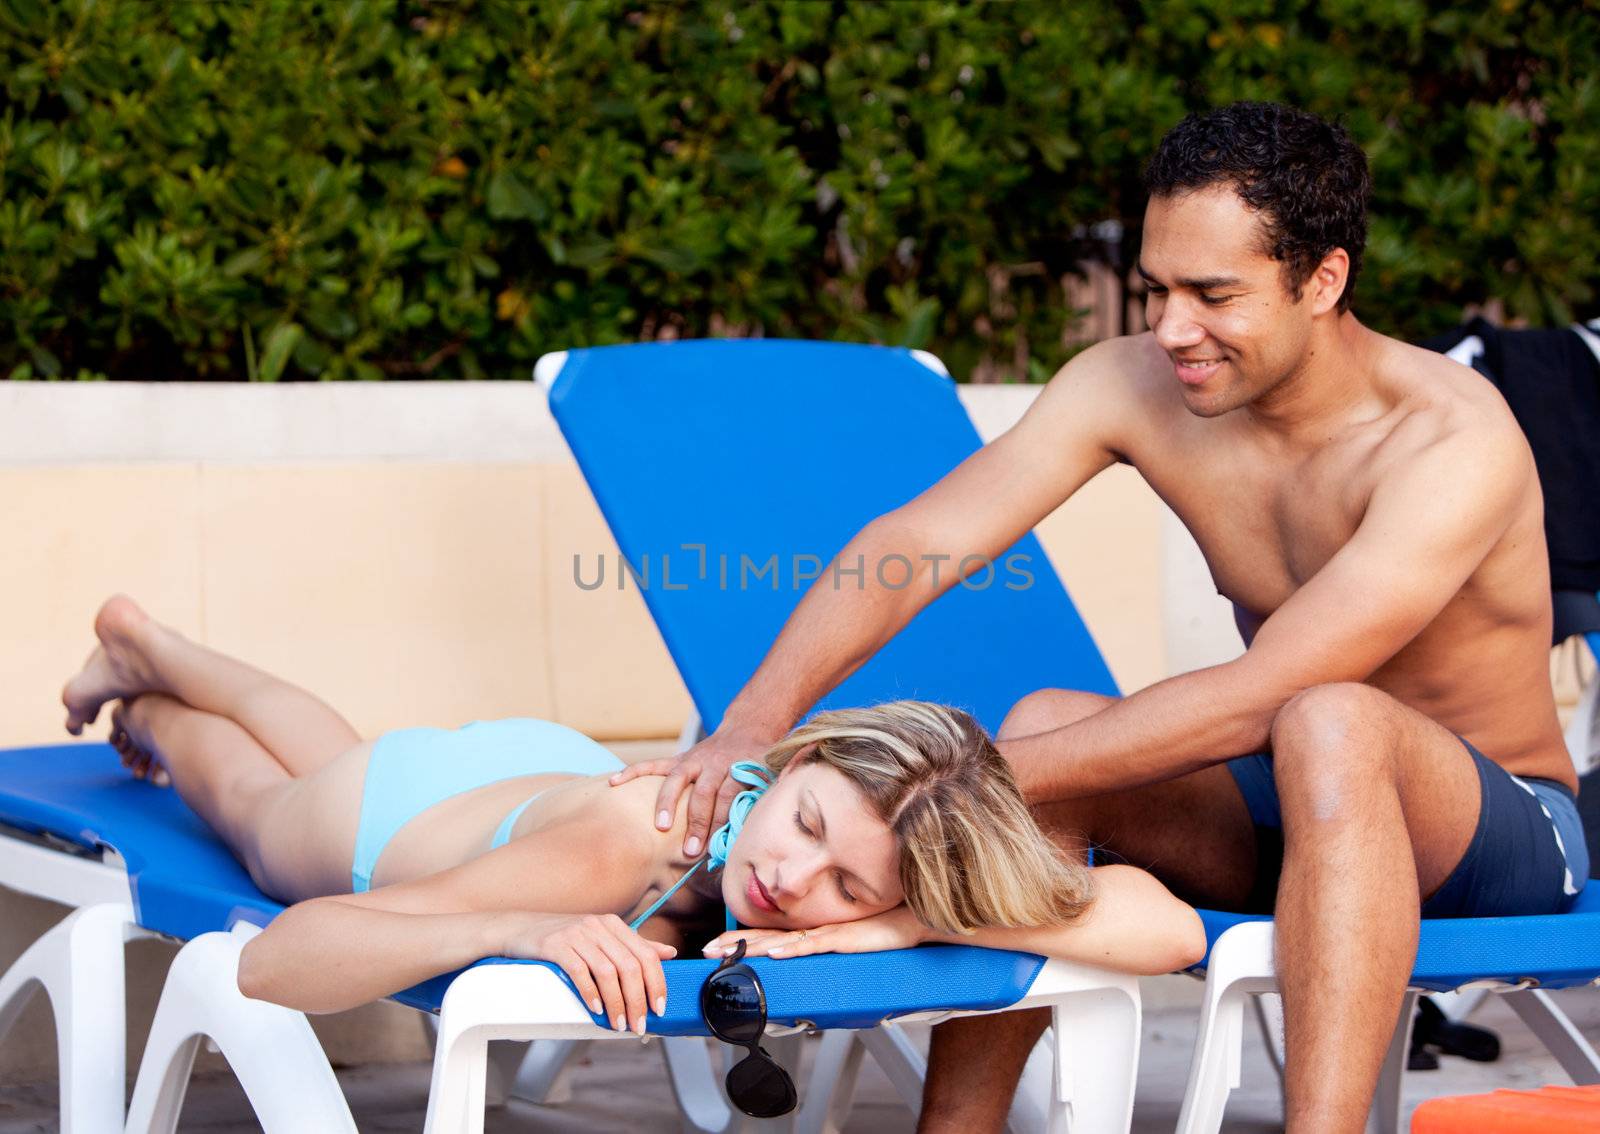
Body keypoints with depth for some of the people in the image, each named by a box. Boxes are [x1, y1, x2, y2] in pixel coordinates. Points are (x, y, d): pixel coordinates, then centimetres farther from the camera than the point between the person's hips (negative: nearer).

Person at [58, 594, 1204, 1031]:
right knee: (256, 796, 34)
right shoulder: (620, 847, -52)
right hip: (404, 808, -4)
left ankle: (150, 646, 65)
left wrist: (904, 926, -60)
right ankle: (153, 704, 65)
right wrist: (514, 930, -70)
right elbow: (272, 960, -55)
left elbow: (1170, 928, -54)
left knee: (324, 750, 38)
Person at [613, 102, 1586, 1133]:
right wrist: (752, 729, -33)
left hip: (1508, 840, -5)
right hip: (1289, 821, 5)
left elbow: (1249, 703, -33)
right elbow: (912, 544, -16)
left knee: (1331, 723, -36)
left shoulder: (1454, 442, -26)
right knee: (1047, 723, -19)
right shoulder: (1128, 387, -9)